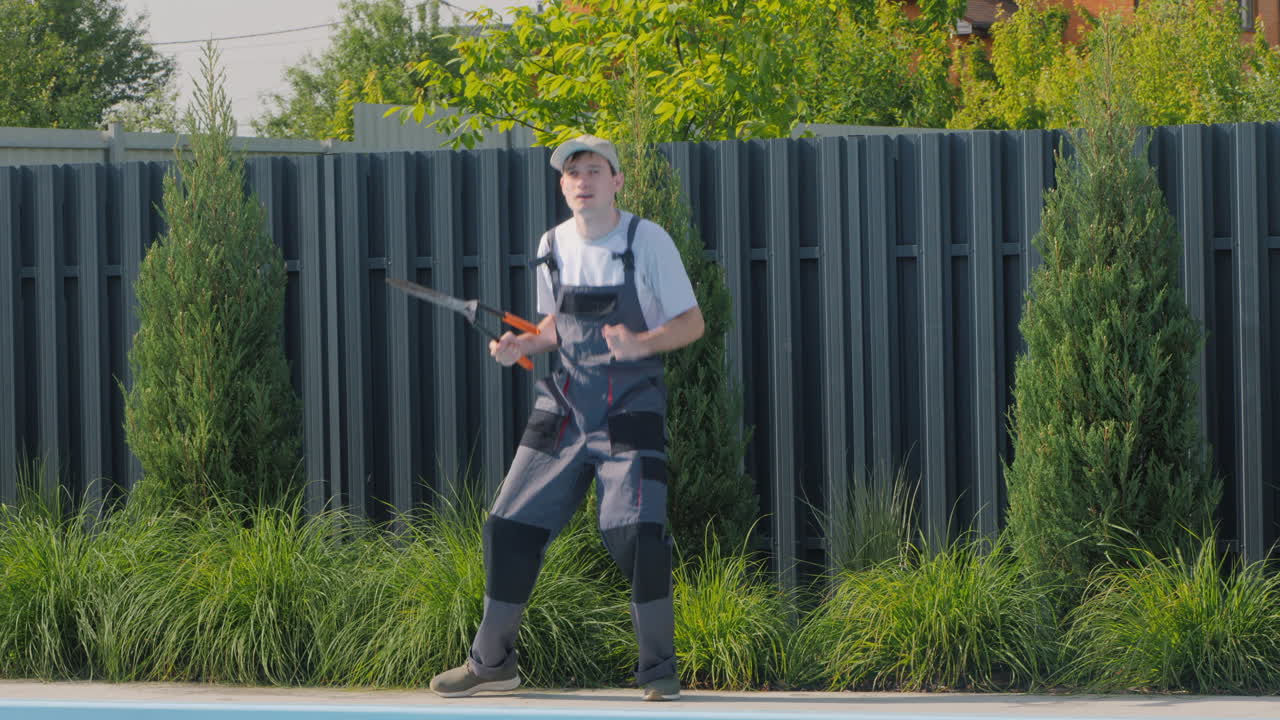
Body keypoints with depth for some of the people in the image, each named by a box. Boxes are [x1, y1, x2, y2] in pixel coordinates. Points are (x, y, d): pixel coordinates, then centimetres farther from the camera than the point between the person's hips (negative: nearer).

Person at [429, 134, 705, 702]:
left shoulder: (647, 240, -9)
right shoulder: (552, 245, 7)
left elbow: (691, 322, -7)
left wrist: (641, 344, -25)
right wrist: (522, 346, -1)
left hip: (631, 406, -5)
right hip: (565, 404, 5)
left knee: (637, 531, -20)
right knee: (510, 525, 2)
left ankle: (659, 669, -4)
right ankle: (491, 663, 17)